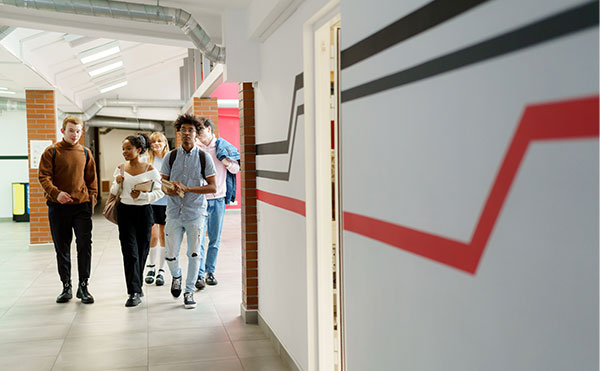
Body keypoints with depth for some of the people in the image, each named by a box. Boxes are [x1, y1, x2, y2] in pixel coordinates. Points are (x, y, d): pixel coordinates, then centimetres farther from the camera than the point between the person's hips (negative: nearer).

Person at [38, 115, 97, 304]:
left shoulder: (86, 153, 9)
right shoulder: (52, 152, 2)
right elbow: (43, 176, -5)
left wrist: (92, 200, 4)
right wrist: (56, 193, -21)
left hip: (82, 205, 1)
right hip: (58, 206, -1)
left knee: (85, 245, -4)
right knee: (62, 248, 7)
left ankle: (83, 286, 8)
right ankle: (66, 287, 19)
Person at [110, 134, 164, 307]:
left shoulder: (150, 169, -3)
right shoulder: (120, 168, 6)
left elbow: (159, 193, -5)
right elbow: (114, 192, 13)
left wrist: (141, 195, -20)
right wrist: (117, 183, -9)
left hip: (144, 211, -1)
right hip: (125, 211, 1)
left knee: (142, 251, 8)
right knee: (130, 251, -7)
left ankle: (136, 286, 27)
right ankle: (134, 292, -6)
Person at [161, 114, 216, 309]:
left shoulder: (204, 157, -1)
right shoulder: (170, 157, 5)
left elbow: (212, 187, -4)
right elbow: (163, 183, 8)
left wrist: (187, 188, -14)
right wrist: (170, 189, -16)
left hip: (195, 212, -1)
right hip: (174, 212, 1)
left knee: (194, 254, 2)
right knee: (171, 254, 3)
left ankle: (189, 291, 19)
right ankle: (176, 276, 36)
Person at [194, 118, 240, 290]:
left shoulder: (223, 146, 5)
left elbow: (235, 169, 6)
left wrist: (224, 159, -10)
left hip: (218, 198, 2)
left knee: (215, 239, 9)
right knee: (199, 238, -8)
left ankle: (210, 272, 20)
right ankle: (199, 275, -6)